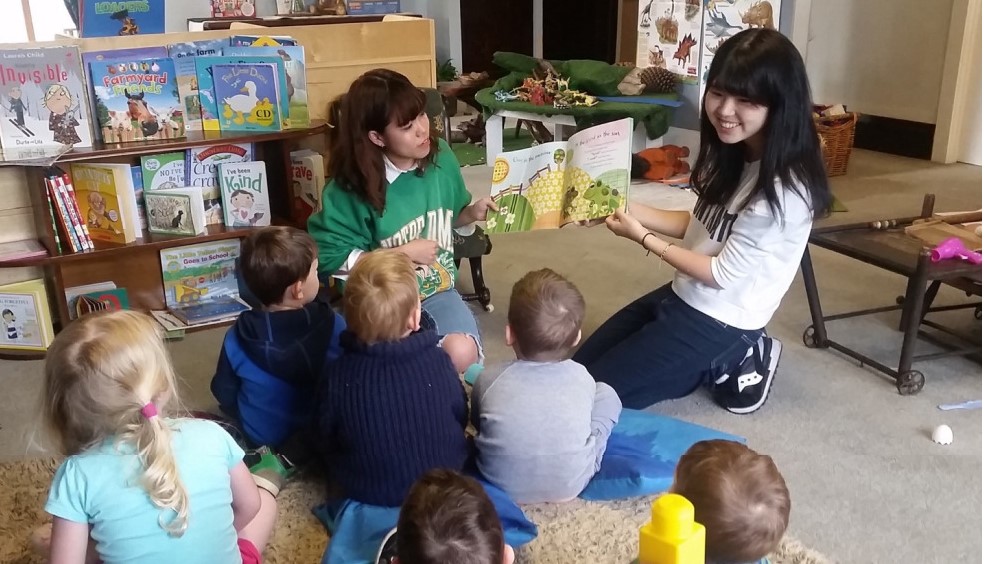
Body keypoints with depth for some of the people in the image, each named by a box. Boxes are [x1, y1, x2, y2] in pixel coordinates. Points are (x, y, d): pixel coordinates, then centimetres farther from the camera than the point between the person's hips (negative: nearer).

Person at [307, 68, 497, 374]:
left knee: (461, 353, -28)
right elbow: (331, 257, -16)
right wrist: (404, 253, -17)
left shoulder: (441, 158, -3)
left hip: (438, 290, 3)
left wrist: (472, 213, -9)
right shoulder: (351, 188, -16)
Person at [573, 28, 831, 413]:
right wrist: (630, 210, -2)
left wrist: (643, 238, -14)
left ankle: (727, 364, 3)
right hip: (686, 296, 9)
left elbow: (723, 274, -22)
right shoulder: (731, 154, 0)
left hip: (719, 324, -9)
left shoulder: (784, 188, -27)